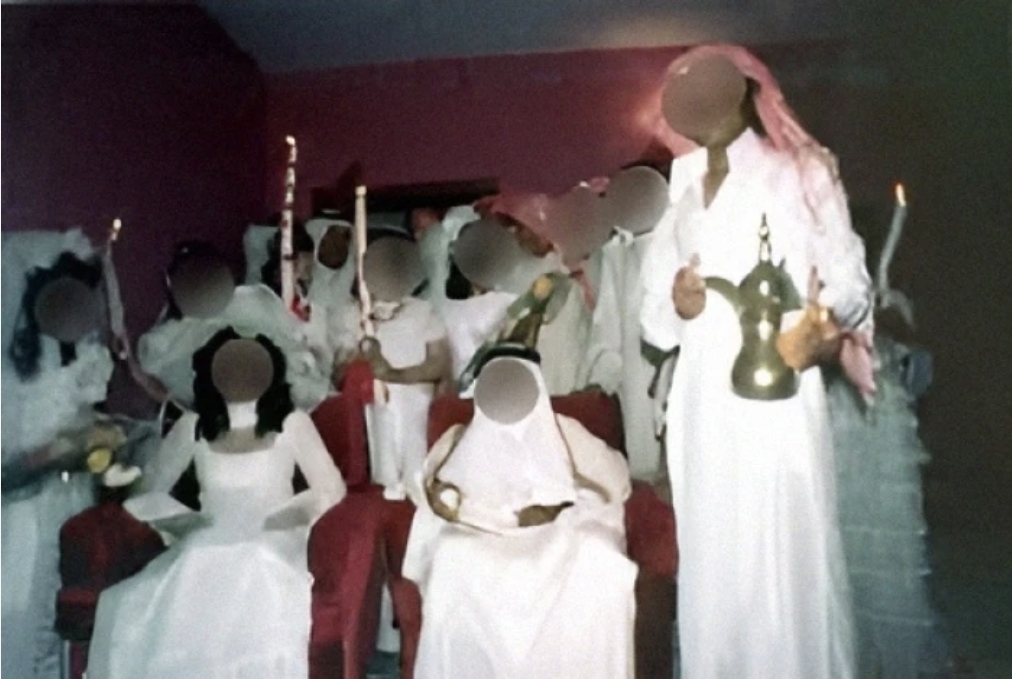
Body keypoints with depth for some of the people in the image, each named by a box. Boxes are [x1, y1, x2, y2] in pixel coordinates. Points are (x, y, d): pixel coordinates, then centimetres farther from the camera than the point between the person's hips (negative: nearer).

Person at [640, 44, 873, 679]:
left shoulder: (800, 172, 5)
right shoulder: (681, 188, 17)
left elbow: (849, 276, 0)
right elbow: (654, 315, 16)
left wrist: (825, 324, -21)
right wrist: (677, 304, -7)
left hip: (778, 393, -4)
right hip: (703, 400, 4)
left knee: (788, 554, -2)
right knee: (712, 561, 7)